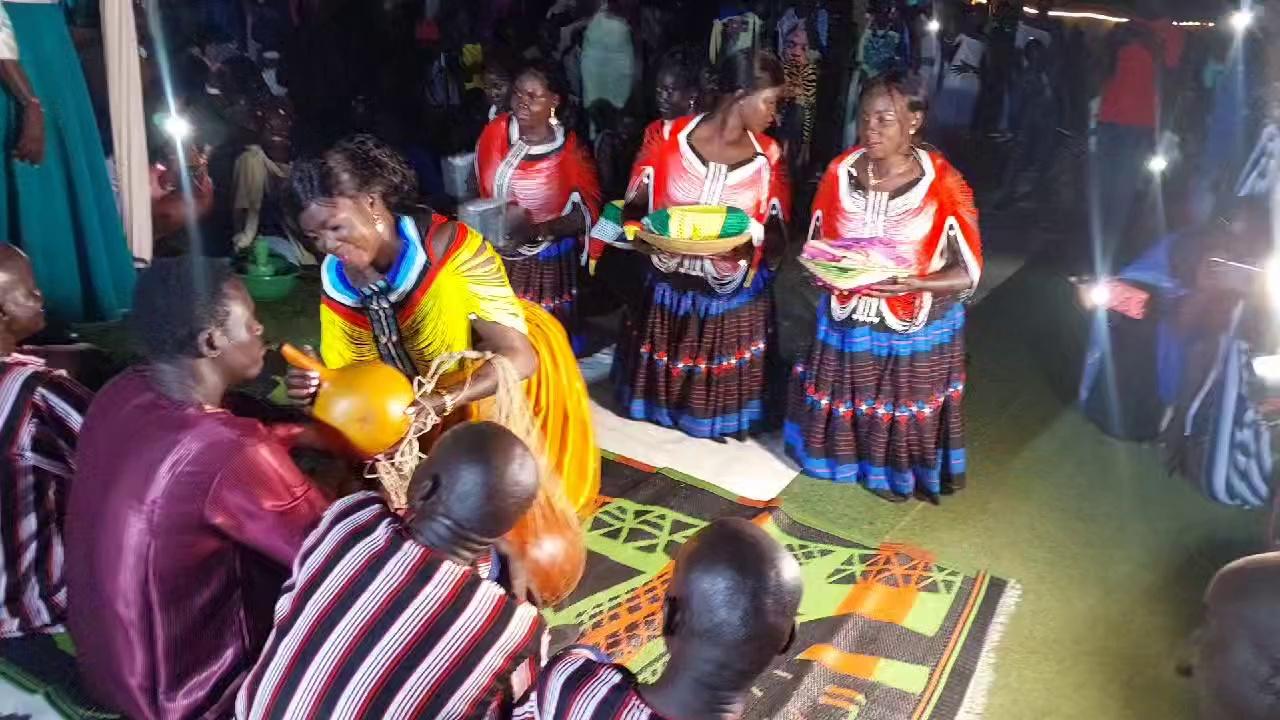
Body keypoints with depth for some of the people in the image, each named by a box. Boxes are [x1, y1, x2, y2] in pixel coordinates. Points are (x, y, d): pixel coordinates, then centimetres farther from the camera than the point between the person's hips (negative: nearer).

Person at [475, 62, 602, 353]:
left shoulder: (569, 149, -11)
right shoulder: (495, 132, -1)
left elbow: (587, 210, -14)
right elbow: (480, 190, 13)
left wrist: (538, 231, -26)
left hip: (546, 263, -3)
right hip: (499, 259, 3)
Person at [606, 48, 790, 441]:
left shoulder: (768, 156, -5)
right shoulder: (669, 138, -9)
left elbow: (776, 237, -2)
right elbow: (632, 210, -2)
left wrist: (747, 244, -22)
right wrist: (649, 237, -22)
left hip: (734, 300, 0)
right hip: (668, 290, 0)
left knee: (722, 396, 11)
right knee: (662, 386, 16)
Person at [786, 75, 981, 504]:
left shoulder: (944, 186, -17)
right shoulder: (840, 172, -7)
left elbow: (968, 274, -14)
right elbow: (814, 245, 5)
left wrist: (912, 284, -30)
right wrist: (823, 271, -17)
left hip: (915, 332, -3)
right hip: (848, 323, 3)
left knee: (903, 413, 14)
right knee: (844, 403, 18)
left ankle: (896, 472, 42)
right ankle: (851, 459, 47)